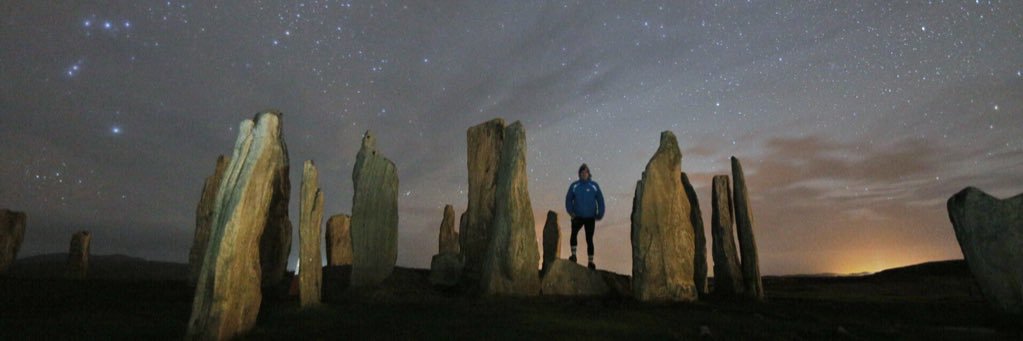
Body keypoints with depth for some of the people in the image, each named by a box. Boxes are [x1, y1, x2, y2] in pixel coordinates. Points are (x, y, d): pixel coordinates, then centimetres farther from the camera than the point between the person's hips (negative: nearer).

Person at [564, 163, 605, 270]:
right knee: (574, 232, -26)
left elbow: (600, 200, 6)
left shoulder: (594, 185, 1)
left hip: (590, 217, 0)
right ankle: (573, 254, -20)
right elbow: (568, 199, 6)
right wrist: (570, 211, -8)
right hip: (577, 216, 0)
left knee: (589, 239, 2)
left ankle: (591, 262, 11)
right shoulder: (574, 186, 2)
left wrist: (600, 214, -1)